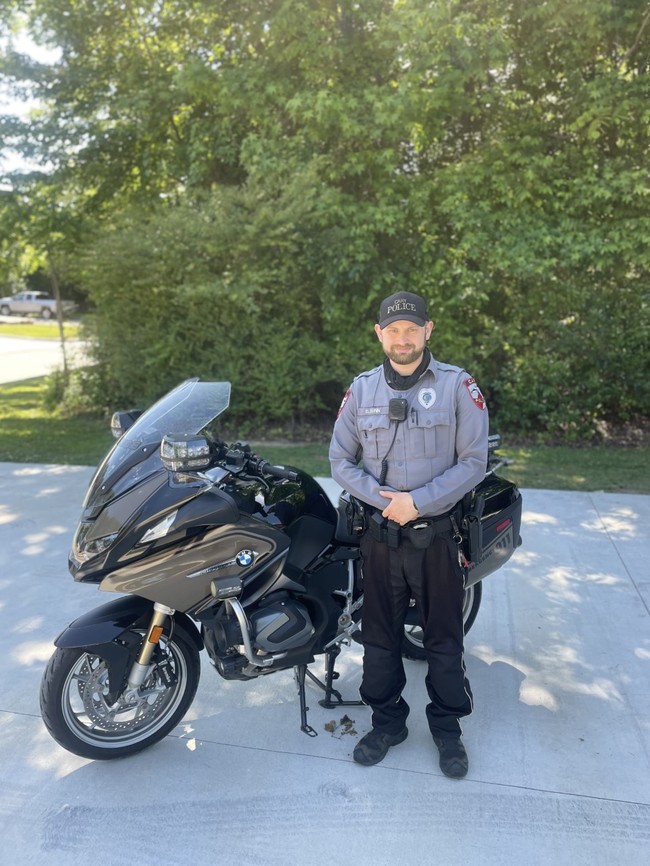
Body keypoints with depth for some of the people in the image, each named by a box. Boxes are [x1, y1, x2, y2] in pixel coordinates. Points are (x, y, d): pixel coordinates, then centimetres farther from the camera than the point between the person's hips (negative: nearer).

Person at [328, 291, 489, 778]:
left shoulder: (458, 386, -5)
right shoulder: (361, 390, 3)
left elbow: (473, 461, -8)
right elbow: (341, 460, 2)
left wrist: (418, 502, -18)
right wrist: (384, 500, -13)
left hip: (437, 534, -2)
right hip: (380, 533, 2)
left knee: (443, 637, 12)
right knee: (380, 634, 14)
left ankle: (448, 726, 33)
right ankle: (387, 720, 35)